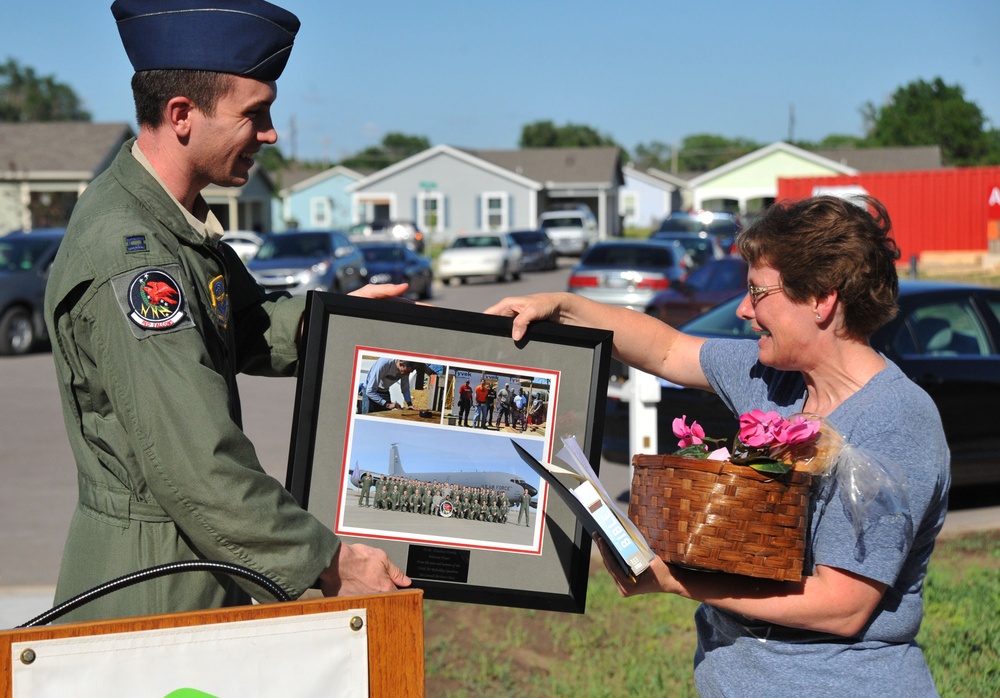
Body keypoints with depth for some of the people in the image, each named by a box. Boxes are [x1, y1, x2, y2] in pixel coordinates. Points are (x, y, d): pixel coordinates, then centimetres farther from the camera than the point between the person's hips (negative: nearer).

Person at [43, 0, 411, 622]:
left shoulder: (173, 221, 9)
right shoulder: (127, 256, -23)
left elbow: (240, 332, 27)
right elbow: (191, 467, -26)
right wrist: (328, 562, -19)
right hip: (149, 594, -9)